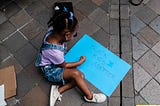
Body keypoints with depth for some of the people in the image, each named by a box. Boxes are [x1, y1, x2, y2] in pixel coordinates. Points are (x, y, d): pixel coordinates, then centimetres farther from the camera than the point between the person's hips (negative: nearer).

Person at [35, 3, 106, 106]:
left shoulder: (53, 30, -21)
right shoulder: (54, 51, -38)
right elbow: (64, 65, -17)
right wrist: (80, 62, -5)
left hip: (56, 62, 8)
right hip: (51, 70, -8)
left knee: (81, 76, -9)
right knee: (76, 73, -28)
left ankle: (58, 90, -3)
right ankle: (89, 96, -6)